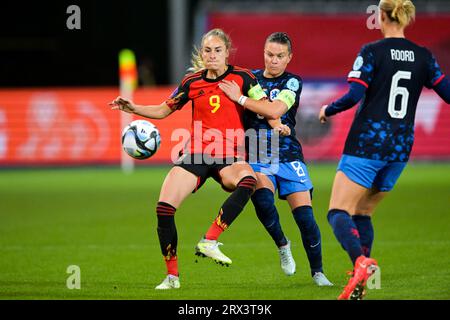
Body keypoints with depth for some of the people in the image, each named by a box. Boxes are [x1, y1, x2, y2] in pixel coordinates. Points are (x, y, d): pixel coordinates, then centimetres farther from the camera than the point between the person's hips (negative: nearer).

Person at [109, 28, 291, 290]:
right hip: (196, 155, 2)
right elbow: (163, 110, 19)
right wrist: (134, 109, 8)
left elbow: (268, 110, -1)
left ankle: (209, 241, -35)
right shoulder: (192, 82, 8)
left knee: (248, 180, -38)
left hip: (230, 158, -2)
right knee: (164, 207, -16)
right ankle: (172, 276, 1)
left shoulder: (242, 78, 0)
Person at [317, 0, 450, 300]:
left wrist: (327, 110, 3)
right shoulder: (424, 56, 5)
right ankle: (360, 285, 8)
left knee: (339, 213, -6)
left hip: (368, 143, -5)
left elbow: (354, 95, -15)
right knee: (362, 213, 18)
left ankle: (361, 262, -33)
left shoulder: (372, 52, -8)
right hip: (402, 147, 6)